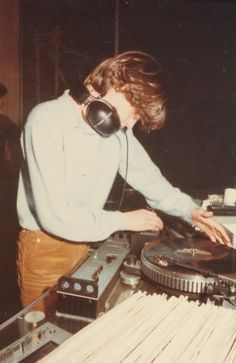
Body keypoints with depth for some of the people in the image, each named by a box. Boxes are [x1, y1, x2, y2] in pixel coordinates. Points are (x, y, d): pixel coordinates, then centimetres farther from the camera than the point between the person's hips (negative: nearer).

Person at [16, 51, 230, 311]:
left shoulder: (116, 129, -3)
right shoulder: (47, 121, -23)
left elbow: (146, 177, 9)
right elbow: (55, 216, -27)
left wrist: (189, 210, -5)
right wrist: (123, 221, -18)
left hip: (85, 241, 6)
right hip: (44, 247, -5)